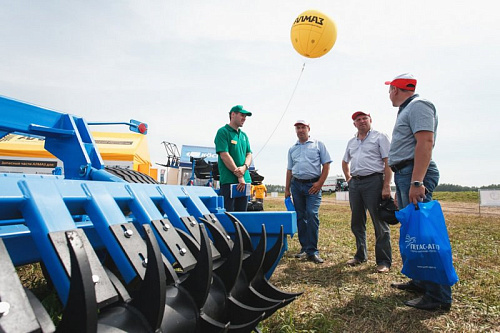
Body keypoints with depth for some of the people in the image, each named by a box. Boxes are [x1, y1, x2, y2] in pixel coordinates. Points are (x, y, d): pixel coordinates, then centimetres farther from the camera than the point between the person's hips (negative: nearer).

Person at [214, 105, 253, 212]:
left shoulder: (244, 135, 19)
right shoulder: (223, 132, -3)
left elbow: (249, 154, 14)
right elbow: (224, 155, -12)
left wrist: (244, 167, -9)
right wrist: (239, 176, -14)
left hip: (245, 181, 7)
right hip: (229, 181, -7)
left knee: (242, 214, 10)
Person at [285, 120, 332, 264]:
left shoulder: (318, 144, 6)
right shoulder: (292, 149, 17)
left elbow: (326, 165, 1)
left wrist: (320, 183, -9)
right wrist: (287, 189, 11)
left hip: (313, 184, -4)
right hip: (296, 184, 4)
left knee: (312, 215, -14)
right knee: (300, 217, 7)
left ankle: (312, 251, -6)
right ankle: (305, 248, 18)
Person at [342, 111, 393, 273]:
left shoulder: (380, 137, 0)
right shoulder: (351, 142, 18)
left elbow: (388, 162, -8)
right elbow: (345, 162, 31)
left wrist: (386, 186, -16)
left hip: (373, 181, -6)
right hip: (355, 183, 7)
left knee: (380, 223, -3)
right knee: (357, 223, 12)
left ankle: (384, 261, 5)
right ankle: (360, 256, 25)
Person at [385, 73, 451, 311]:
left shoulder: (418, 105, -7)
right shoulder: (406, 110, 23)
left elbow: (425, 142, -20)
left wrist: (416, 182, -27)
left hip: (415, 174, -10)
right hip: (404, 174, 10)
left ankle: (439, 296, -3)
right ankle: (421, 281, 25)